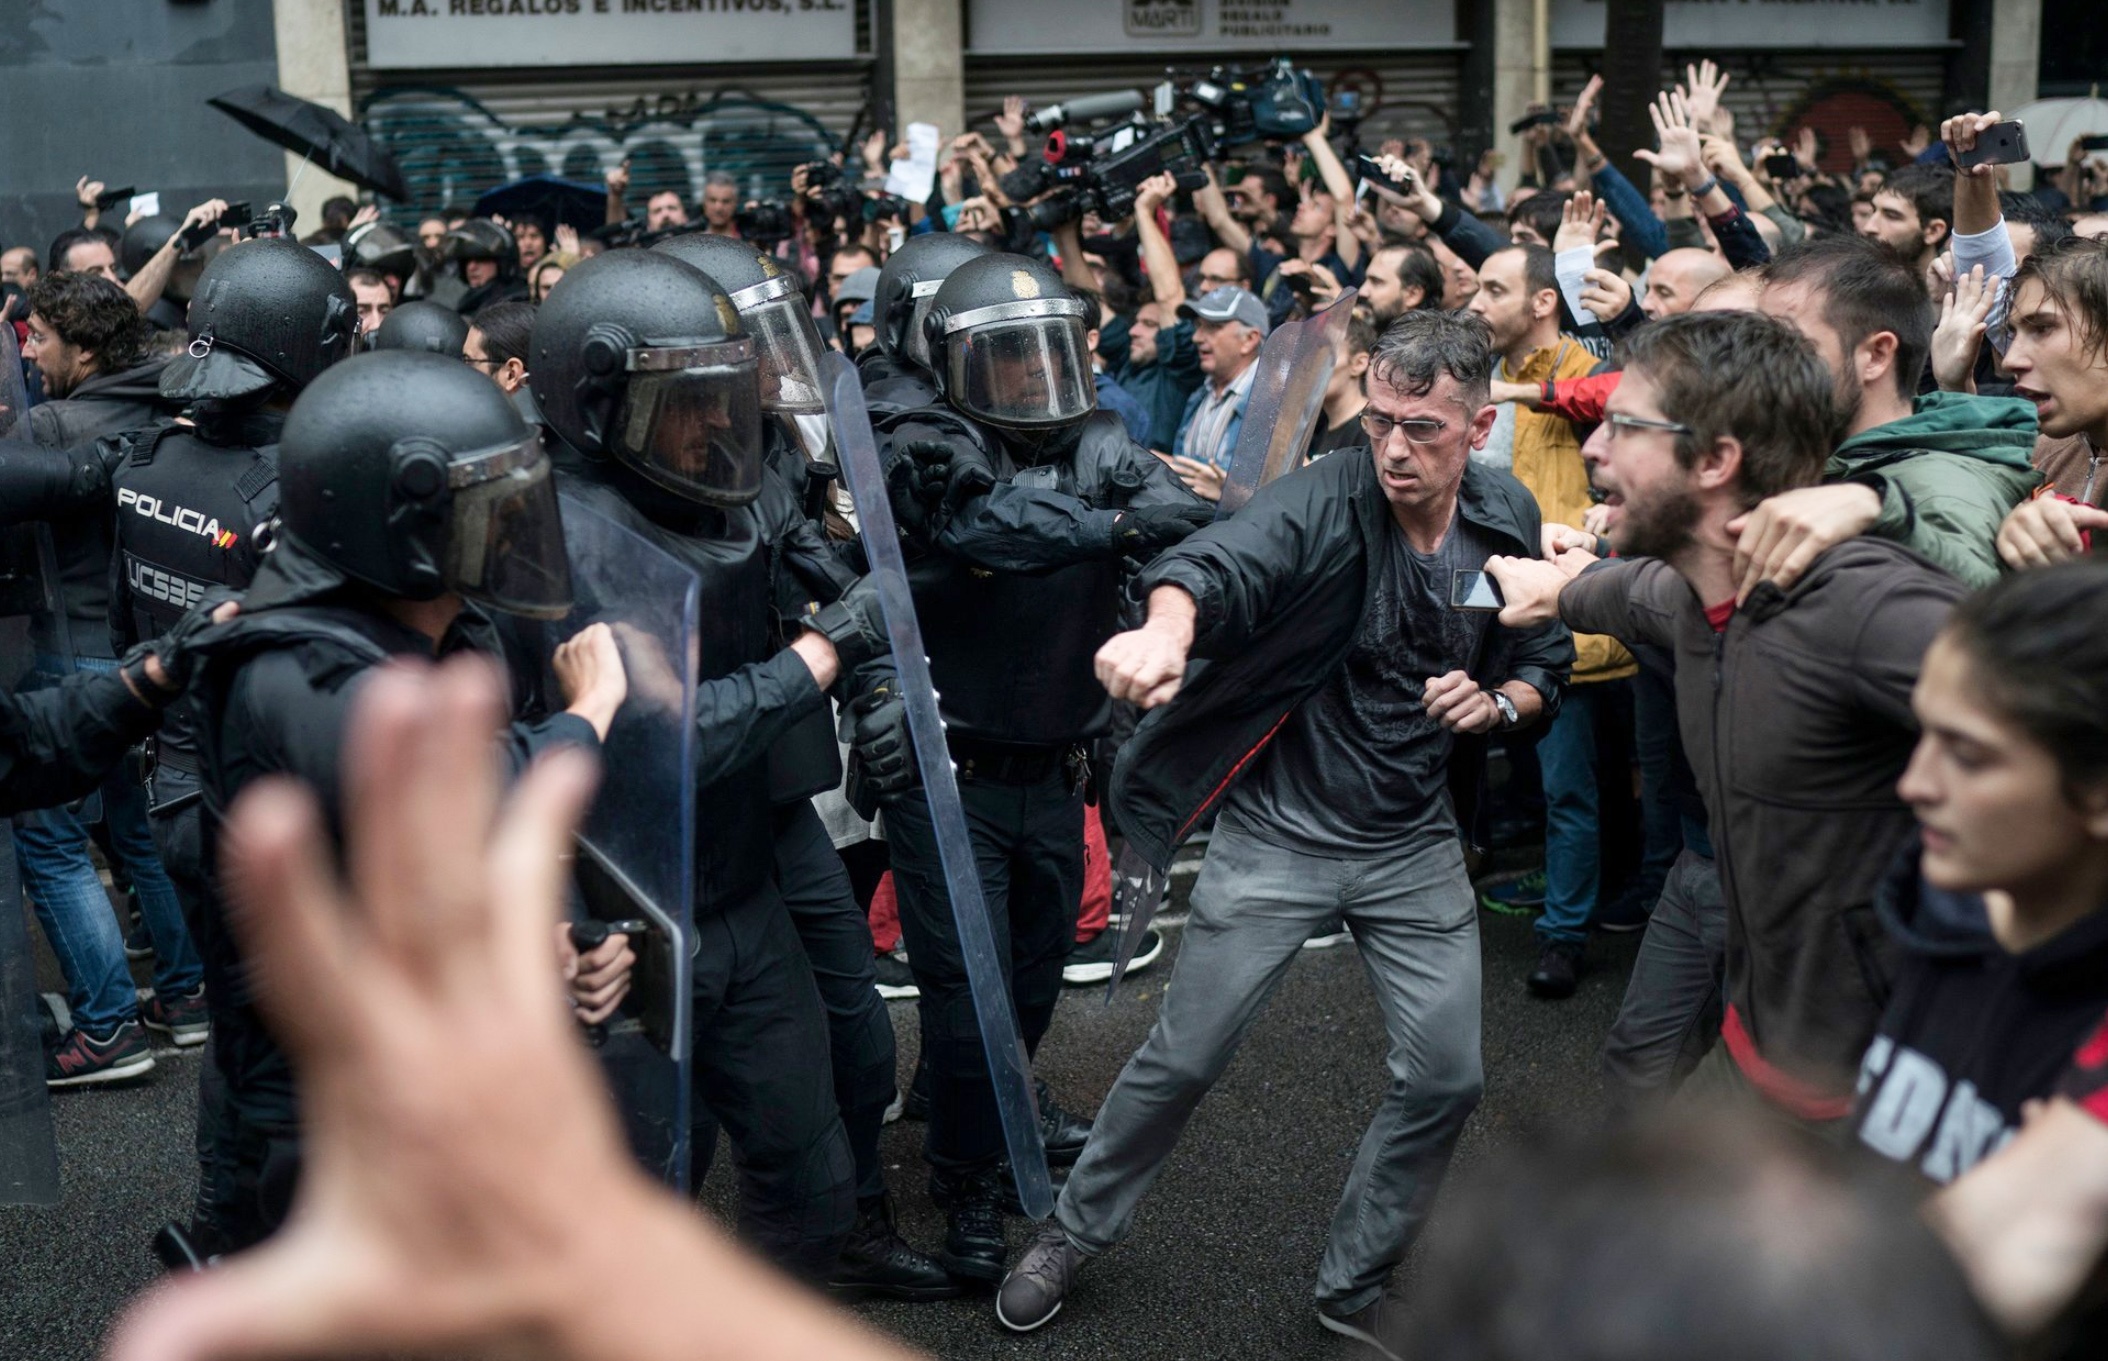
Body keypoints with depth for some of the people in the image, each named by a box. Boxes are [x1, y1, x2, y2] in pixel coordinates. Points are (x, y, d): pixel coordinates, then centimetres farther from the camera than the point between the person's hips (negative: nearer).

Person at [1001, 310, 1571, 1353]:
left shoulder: (1508, 523, -3)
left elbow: (1548, 665, 11)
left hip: (1415, 844, 4)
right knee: (1181, 1061, 4)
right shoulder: (1323, 501, -19)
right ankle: (1075, 1231, 29)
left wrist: (1502, 703, -12)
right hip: (1278, 829, -4)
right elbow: (1220, 560, -40)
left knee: (1445, 1078, 4)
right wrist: (1168, 625, -63)